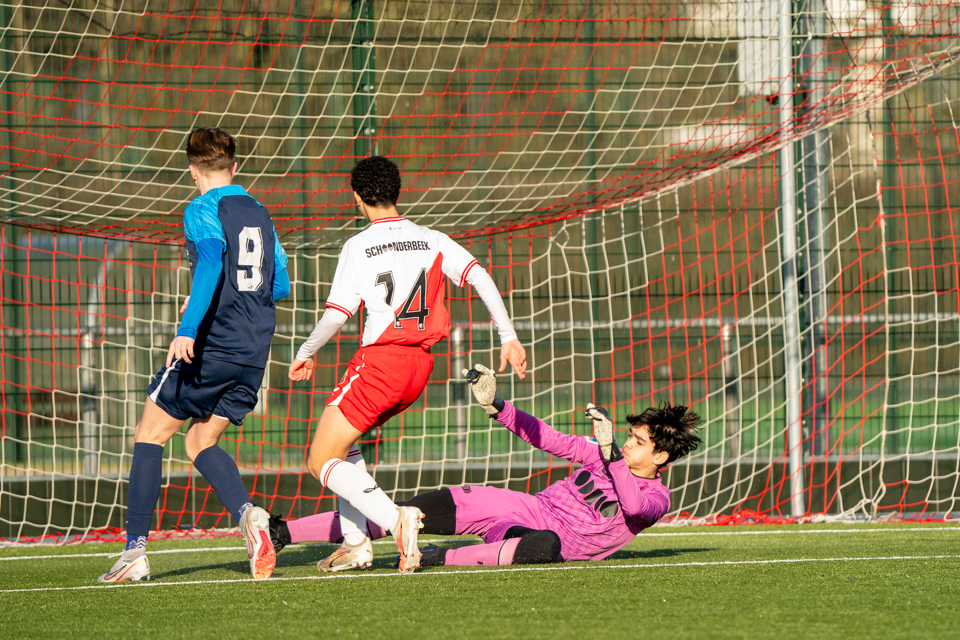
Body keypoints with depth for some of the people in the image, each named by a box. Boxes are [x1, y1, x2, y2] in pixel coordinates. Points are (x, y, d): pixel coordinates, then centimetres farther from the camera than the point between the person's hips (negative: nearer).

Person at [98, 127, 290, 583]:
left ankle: (135, 551, -1)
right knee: (201, 443, 15)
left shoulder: (204, 210, -6)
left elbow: (211, 261, -25)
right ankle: (248, 514, -13)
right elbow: (280, 285, 23)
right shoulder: (260, 215, 16)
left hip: (210, 347, -7)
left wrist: (188, 327, -33)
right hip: (253, 354, 7)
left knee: (150, 434, 5)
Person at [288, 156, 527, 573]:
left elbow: (335, 316, -8)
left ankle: (395, 519, -22)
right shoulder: (432, 241, 9)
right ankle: (355, 543, 16)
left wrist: (305, 354, 8)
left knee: (321, 463, 0)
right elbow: (480, 278, -2)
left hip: (380, 359, -7)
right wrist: (508, 337, 0)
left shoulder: (358, 247, -5)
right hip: (421, 366, 7)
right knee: (341, 441, 25)